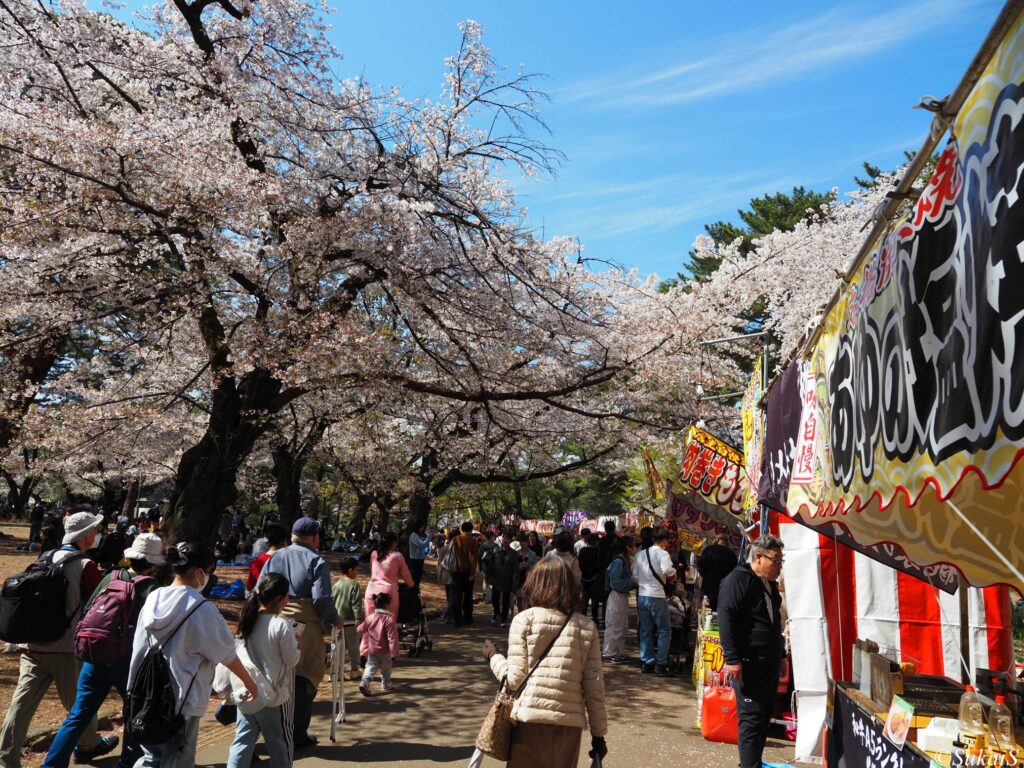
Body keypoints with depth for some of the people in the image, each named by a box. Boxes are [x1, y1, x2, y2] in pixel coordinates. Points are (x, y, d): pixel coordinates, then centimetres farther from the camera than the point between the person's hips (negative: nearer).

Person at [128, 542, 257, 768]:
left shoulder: (153, 599, 0)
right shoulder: (201, 608, -18)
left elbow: (139, 647, 8)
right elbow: (225, 653, -9)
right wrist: (248, 681, 7)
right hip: (181, 698, -6)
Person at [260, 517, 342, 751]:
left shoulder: (274, 558, 9)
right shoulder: (317, 562, -7)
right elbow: (321, 598, -14)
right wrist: (335, 620, 1)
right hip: (305, 629, -5)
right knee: (304, 681, 7)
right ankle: (297, 737, 14)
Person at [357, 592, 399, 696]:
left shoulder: (369, 618, -2)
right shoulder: (389, 619, -19)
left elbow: (360, 629, 14)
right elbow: (392, 638, -21)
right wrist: (394, 653, -16)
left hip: (372, 649, 3)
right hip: (385, 651, -3)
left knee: (371, 667, 6)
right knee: (386, 670, 16)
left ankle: (364, 683, -16)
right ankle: (385, 686, 29)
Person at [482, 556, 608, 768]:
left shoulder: (524, 620, -1)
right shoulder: (587, 627, 5)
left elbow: (515, 679, -4)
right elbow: (594, 687, 3)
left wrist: (494, 656, 14)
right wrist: (598, 733, 13)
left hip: (530, 719, -2)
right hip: (570, 722, 2)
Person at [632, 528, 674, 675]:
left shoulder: (641, 554, 10)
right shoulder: (662, 553, -10)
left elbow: (635, 575, 11)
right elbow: (666, 570, -27)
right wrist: (674, 572, -7)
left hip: (642, 595, 7)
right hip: (656, 596, -6)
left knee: (646, 631, 12)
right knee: (664, 630, 4)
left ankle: (647, 662, 17)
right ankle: (661, 664, 2)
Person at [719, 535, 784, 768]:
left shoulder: (769, 583, 14)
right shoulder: (738, 580, -14)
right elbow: (725, 620, -21)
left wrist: (779, 657, 26)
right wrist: (732, 659, -24)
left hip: (769, 664, 9)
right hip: (748, 664, -9)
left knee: (764, 718, 15)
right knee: (752, 719, -6)